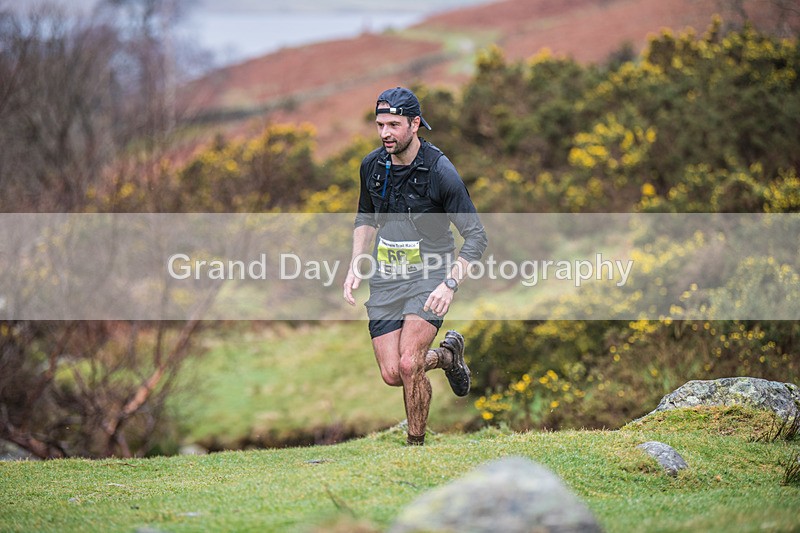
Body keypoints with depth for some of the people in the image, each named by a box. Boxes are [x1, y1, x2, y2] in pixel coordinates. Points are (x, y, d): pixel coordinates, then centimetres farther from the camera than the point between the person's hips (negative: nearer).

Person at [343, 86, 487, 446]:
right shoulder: (372, 165, 1)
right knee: (392, 374, -2)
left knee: (409, 365, -21)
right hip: (384, 278, 5)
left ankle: (417, 444, 0)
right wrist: (356, 266, 7)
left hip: (430, 275, -5)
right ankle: (447, 354, 30)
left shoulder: (439, 171, -16)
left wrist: (450, 284, -25)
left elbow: (476, 236, -13)